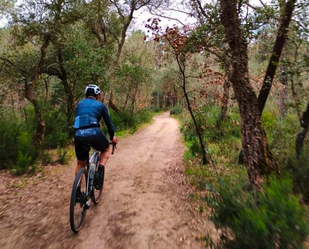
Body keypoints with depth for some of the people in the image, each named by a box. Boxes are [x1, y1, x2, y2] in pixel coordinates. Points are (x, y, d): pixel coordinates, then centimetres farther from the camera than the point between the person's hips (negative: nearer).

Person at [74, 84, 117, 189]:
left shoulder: (80, 104, 26)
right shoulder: (101, 105, 17)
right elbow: (108, 122, 21)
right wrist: (112, 137, 37)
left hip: (78, 135, 3)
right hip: (94, 133, -3)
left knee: (80, 163, 23)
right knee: (106, 149, 28)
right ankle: (100, 171, 4)